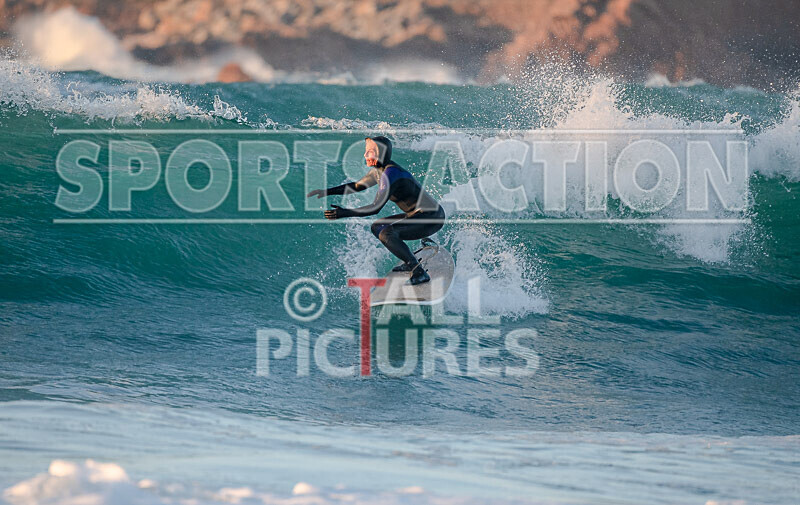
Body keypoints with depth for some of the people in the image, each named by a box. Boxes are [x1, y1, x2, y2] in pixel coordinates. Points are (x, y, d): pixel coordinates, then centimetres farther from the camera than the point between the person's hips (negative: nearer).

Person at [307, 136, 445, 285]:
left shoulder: (390, 173, -22)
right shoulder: (378, 171, 7)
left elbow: (376, 208, -26)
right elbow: (357, 186, 20)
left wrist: (345, 213, -27)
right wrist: (327, 192, 13)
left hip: (432, 218, -10)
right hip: (417, 214, 10)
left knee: (387, 234, -25)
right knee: (377, 227, 15)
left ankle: (420, 273, -22)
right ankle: (410, 263, 17)